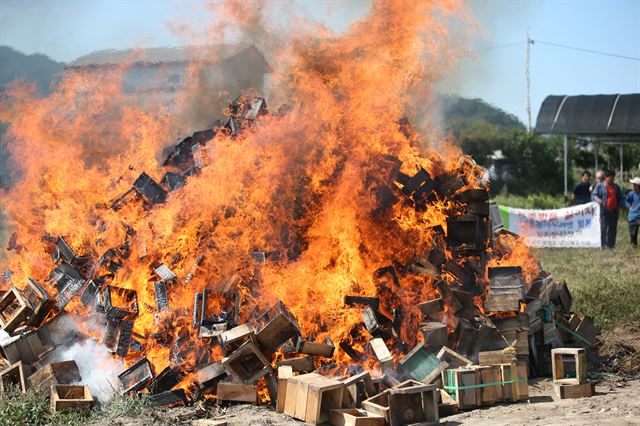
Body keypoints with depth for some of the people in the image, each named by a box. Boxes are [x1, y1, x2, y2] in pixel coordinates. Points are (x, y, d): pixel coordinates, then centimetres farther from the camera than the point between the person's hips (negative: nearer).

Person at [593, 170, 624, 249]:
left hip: (614, 211, 5)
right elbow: (594, 195, -1)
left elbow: (621, 198, 21)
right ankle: (603, 244, -3)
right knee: (603, 227, -8)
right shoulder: (599, 186, 2)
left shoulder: (617, 187, 16)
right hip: (604, 210, -5)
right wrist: (597, 199, -24)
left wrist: (620, 205, 3)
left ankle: (611, 244, 11)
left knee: (613, 228, 5)